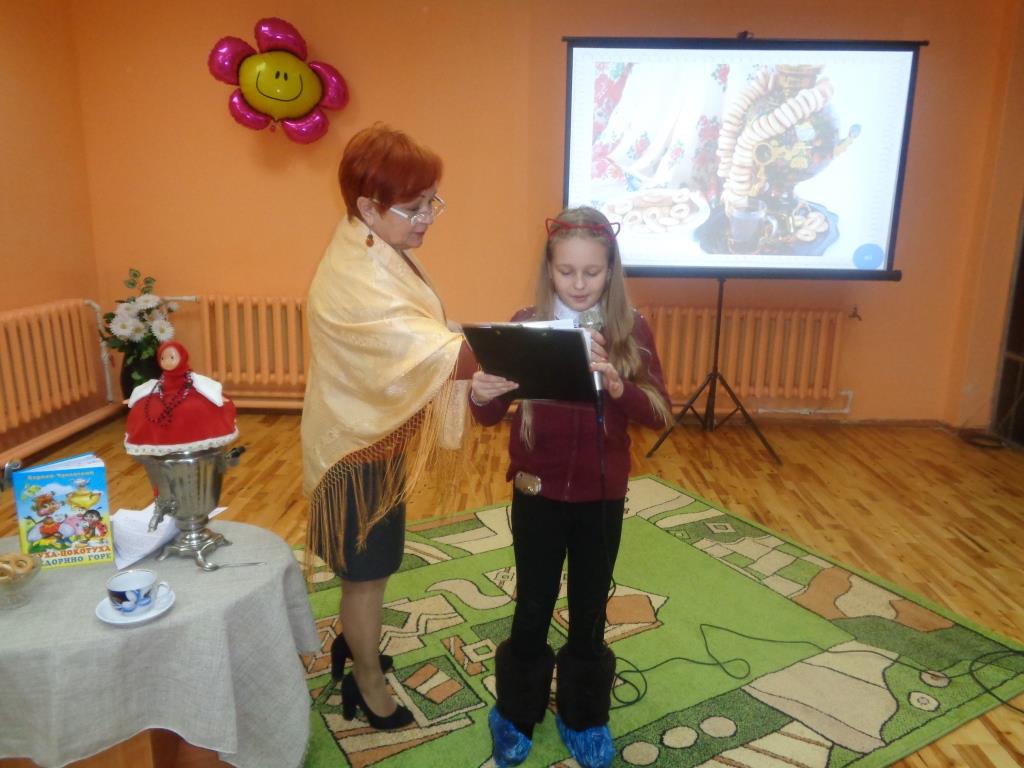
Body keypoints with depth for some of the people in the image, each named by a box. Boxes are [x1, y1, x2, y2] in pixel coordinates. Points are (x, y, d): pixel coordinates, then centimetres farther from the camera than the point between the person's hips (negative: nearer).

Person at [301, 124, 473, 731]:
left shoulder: (381, 254, 3)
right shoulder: (358, 280, -29)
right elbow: (433, 354, -38)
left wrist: (476, 372, 1)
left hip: (382, 433, 9)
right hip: (365, 443, -9)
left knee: (369, 565, 25)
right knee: (367, 571, 10)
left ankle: (354, 647, 48)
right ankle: (370, 687, 31)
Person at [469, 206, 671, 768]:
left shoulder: (632, 330, -6)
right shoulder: (523, 326, -8)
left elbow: (659, 415, -12)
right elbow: (491, 417, -9)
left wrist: (618, 386, -31)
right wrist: (480, 396, -32)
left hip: (602, 496, 1)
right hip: (537, 493, 0)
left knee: (590, 612, 15)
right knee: (532, 608, 13)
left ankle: (583, 718, 38)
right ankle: (516, 715, 37)